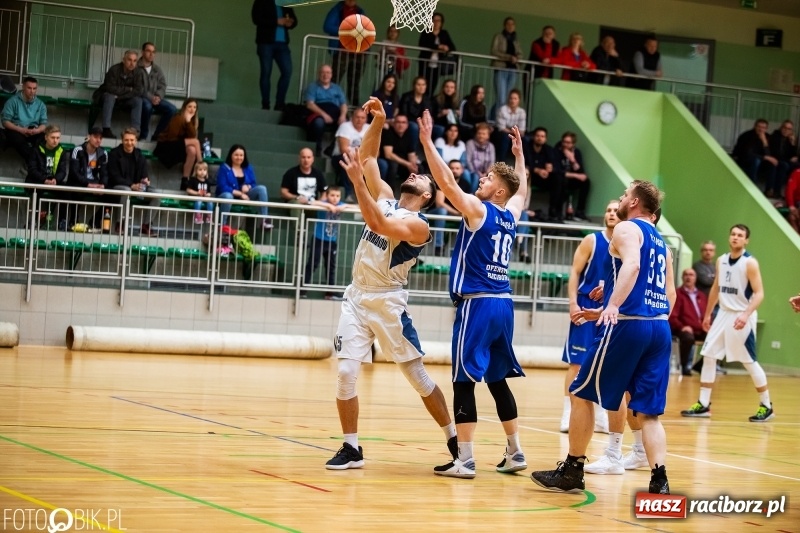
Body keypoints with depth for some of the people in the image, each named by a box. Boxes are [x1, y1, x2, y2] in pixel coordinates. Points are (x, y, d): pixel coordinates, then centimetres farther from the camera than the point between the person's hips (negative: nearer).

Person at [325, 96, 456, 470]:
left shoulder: (418, 225, -11)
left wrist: (357, 180, -33)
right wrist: (378, 122, -5)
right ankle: (351, 449, 4)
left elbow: (378, 224, -29)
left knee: (417, 376, 1)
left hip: (388, 303, -6)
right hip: (357, 297, 6)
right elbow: (367, 157, 9)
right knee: (345, 373, -4)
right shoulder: (385, 198, 10)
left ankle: (455, 441, 15)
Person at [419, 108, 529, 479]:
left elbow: (446, 181, -13)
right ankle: (515, 452, 20)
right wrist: (519, 154, 45)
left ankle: (464, 459, -9)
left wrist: (427, 141, -8)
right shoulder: (510, 215, 13)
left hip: (478, 304, -8)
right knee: (497, 379, 17)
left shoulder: (477, 209, -6)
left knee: (464, 379, -6)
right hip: (503, 304, 8)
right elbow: (523, 188, 35)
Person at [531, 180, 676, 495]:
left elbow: (631, 265, -21)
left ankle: (572, 471, 11)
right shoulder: (661, 242, 23)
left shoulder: (626, 229, -1)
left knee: (582, 394, 6)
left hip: (629, 323, -7)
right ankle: (659, 480, -8)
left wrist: (613, 304, -30)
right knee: (648, 412, 7)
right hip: (660, 329, 7)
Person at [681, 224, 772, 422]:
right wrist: (707, 314, 19)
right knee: (708, 356, 2)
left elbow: (759, 293, -16)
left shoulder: (750, 263, -12)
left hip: (742, 317, -7)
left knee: (749, 362, -3)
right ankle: (703, 405, 7)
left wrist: (746, 315, -28)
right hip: (723, 314, 7)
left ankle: (766, 406, 10)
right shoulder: (721, 261, 8)